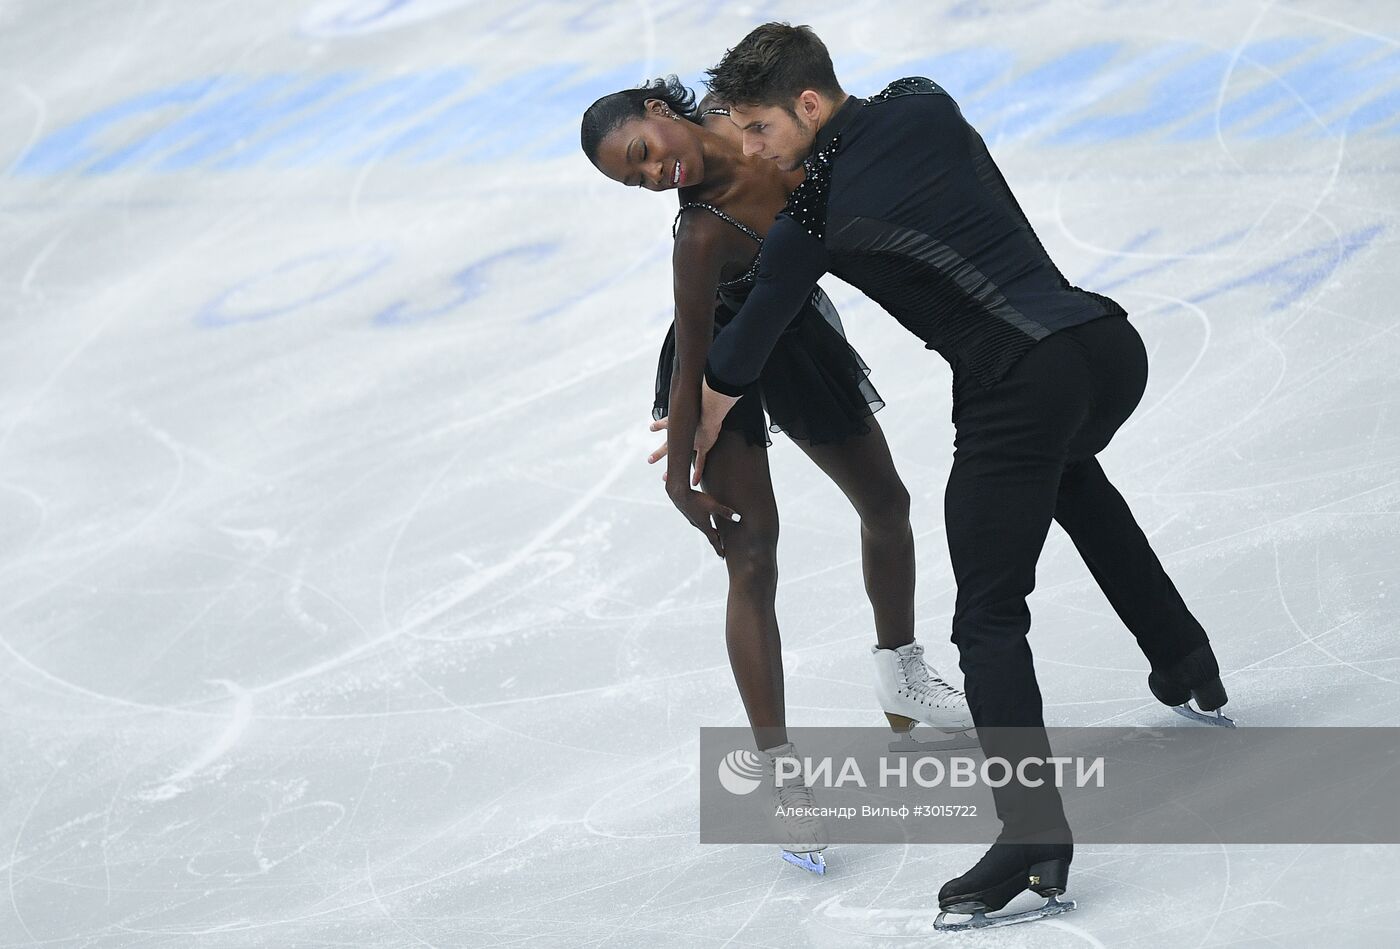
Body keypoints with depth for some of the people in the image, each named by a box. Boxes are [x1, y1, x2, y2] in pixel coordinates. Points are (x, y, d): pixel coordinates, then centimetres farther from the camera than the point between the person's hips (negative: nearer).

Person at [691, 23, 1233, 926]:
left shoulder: (811, 219, -4)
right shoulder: (926, 104, 12)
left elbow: (739, 356, 10)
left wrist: (694, 444, 27)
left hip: (1019, 390, -8)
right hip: (1111, 343, 8)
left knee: (989, 618, -3)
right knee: (1068, 466, 41)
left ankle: (1035, 834, -18)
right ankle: (1185, 658, 43)